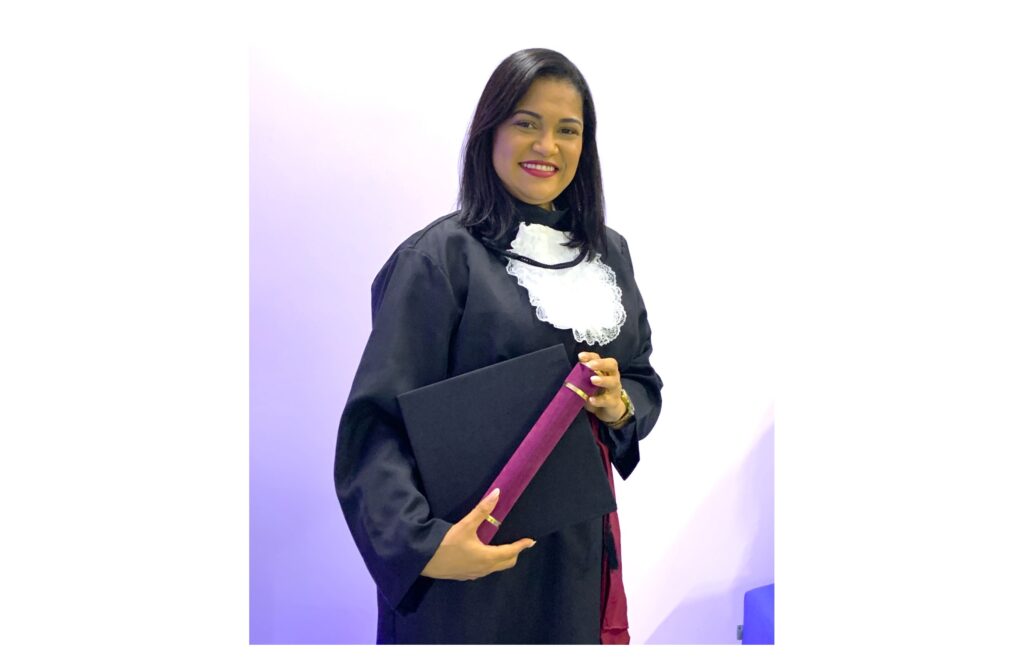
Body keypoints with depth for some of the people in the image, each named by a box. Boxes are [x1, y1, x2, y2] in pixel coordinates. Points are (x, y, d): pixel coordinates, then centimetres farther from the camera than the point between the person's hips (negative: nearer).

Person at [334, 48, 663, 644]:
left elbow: (645, 381, 12)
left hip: (579, 547, 5)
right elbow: (378, 420, -17)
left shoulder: (609, 253, 6)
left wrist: (621, 405, -10)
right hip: (473, 555, -5)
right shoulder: (443, 255, -12)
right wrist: (424, 543, -30)